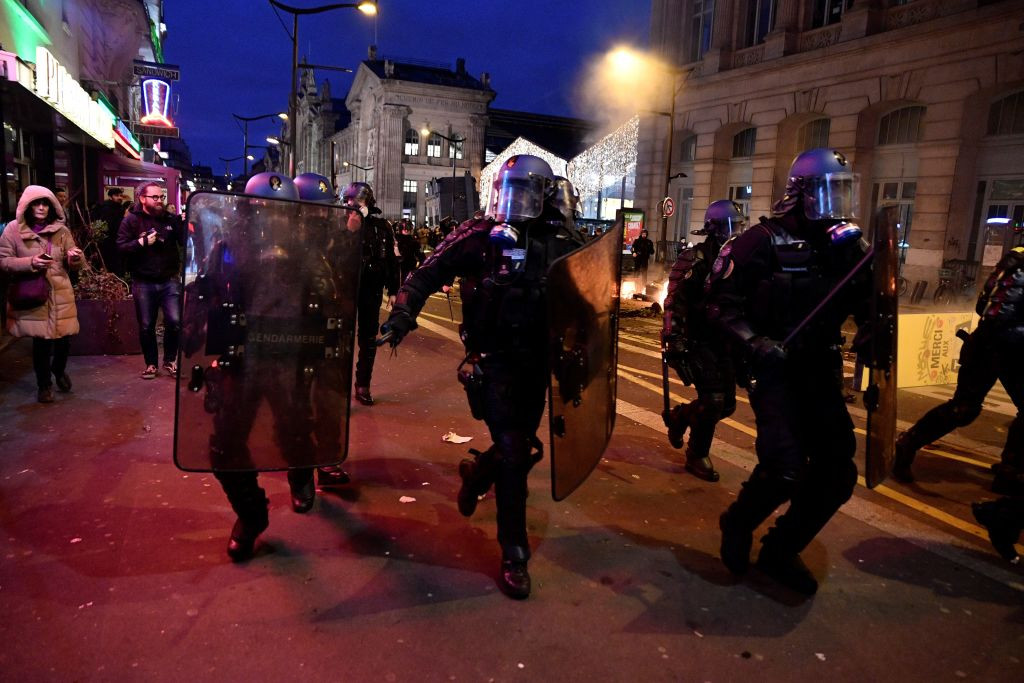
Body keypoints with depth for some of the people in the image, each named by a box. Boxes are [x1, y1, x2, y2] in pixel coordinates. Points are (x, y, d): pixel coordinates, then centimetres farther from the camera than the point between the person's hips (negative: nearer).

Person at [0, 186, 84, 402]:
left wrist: (75, 258, -16)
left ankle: (59, 370, 35)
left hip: (61, 294, 2)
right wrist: (30, 263, -17)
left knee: (64, 339, 2)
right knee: (41, 342, 2)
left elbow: (73, 264, 8)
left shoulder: (60, 229, 6)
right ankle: (44, 384, 24)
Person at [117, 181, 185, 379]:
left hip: (170, 281, 1)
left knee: (175, 322, -6)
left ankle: (170, 361, 13)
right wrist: (143, 242, -19)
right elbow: (121, 246, -8)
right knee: (146, 326, 8)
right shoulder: (131, 220, 0)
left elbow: (186, 242, -2)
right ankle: (151, 364, 23)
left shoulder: (170, 219, 6)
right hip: (143, 283, -1)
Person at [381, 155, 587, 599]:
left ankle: (477, 473, 50)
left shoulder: (562, 242, 1)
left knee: (523, 448, 16)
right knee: (512, 455, -4)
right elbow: (430, 272, -8)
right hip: (494, 361, -4)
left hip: (538, 362, 4)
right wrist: (403, 312, -21)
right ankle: (514, 556, 12)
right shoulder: (479, 235, -6)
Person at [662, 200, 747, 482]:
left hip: (723, 341, 7)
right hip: (698, 340, -6)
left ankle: (680, 416, 35)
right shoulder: (693, 258, -9)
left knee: (727, 404, 8)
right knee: (713, 400, -10)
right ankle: (697, 456, 11)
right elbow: (675, 302, -14)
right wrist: (676, 342, -21)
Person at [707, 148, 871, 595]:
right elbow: (722, 304, -11)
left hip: (820, 370, 7)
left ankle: (781, 550, 25)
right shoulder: (763, 242, -8)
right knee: (785, 466, -18)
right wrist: (754, 343, -24)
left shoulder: (848, 247, 9)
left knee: (837, 473, 4)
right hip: (772, 368, -6)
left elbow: (866, 308, 17)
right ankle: (737, 525, 15)